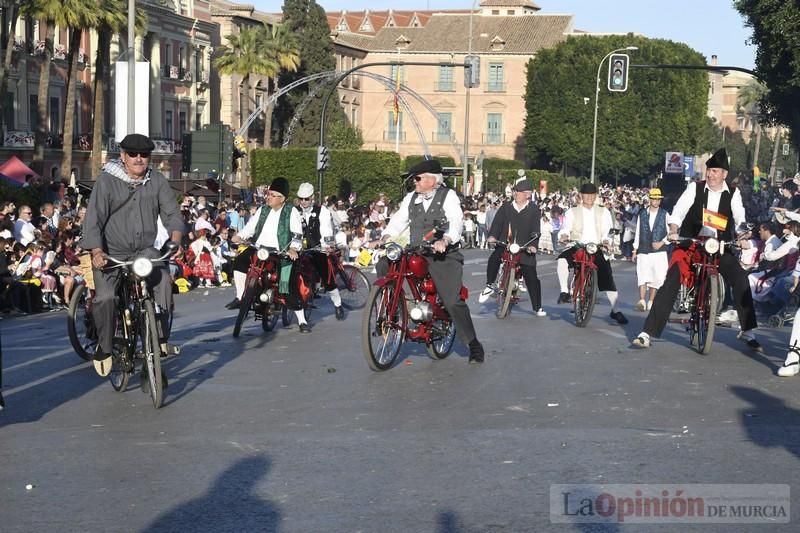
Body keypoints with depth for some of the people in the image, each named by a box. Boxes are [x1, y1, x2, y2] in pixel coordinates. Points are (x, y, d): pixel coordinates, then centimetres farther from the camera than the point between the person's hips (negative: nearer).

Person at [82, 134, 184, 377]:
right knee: (105, 297, -22)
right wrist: (97, 252, -27)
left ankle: (160, 339, -12)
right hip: (112, 253, -2)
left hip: (145, 250, 2)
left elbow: (171, 212, 0)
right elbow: (94, 218, -13)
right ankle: (105, 347, 3)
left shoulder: (157, 180, 3)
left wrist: (175, 238, -21)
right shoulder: (106, 181, -7)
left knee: (163, 280, -27)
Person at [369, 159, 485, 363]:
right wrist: (385, 238, -10)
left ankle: (473, 344, -2)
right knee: (383, 265, -15)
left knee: (453, 301, -14)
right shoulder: (410, 198, 15)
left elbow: (456, 221, -14)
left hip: (443, 256, -5)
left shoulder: (448, 195, -1)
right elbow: (398, 220, 10)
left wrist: (445, 240, -33)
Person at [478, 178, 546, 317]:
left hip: (525, 248, -1)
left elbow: (536, 230, 0)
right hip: (505, 245, 1)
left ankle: (537, 307, 10)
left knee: (532, 277, -1)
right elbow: (497, 222, 3)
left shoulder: (533, 209, 5)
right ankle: (490, 285, -6)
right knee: (494, 258, -28)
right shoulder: (506, 207, 10)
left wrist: (533, 245, -14)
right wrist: (492, 236, -15)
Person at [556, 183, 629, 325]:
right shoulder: (572, 212, 10)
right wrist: (564, 236, -28)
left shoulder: (603, 212, 13)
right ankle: (564, 292, -24)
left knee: (608, 278, -6)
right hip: (577, 248, -1)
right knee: (562, 259, -33)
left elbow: (607, 230, 4)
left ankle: (615, 310, 8)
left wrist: (606, 241, -18)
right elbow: (566, 228, -5)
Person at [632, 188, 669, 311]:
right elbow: (638, 233, 11)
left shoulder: (664, 214, 6)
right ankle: (641, 301, -20)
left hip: (659, 251, 0)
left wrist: (662, 242, -11)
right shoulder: (642, 214, 9)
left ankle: (651, 302, 9)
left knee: (656, 277, 0)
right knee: (642, 276, -13)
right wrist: (635, 250, 9)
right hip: (643, 251, 0)